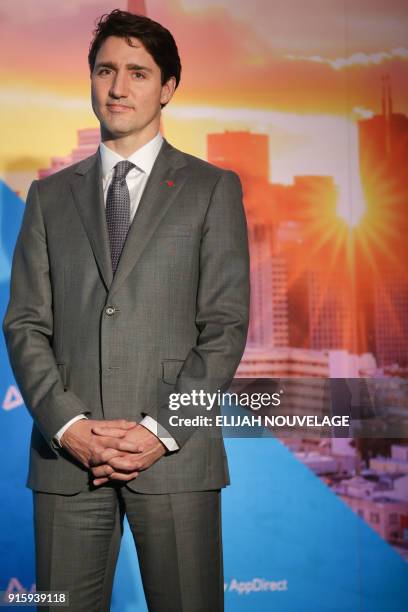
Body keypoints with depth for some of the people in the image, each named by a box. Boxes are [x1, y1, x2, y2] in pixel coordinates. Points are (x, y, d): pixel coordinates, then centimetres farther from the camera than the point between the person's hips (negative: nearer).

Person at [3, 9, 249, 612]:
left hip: (176, 454, -1)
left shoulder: (212, 189, 7)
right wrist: (68, 425, -7)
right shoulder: (51, 195, 14)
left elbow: (225, 325, 0)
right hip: (66, 454, 2)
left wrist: (163, 430, -10)